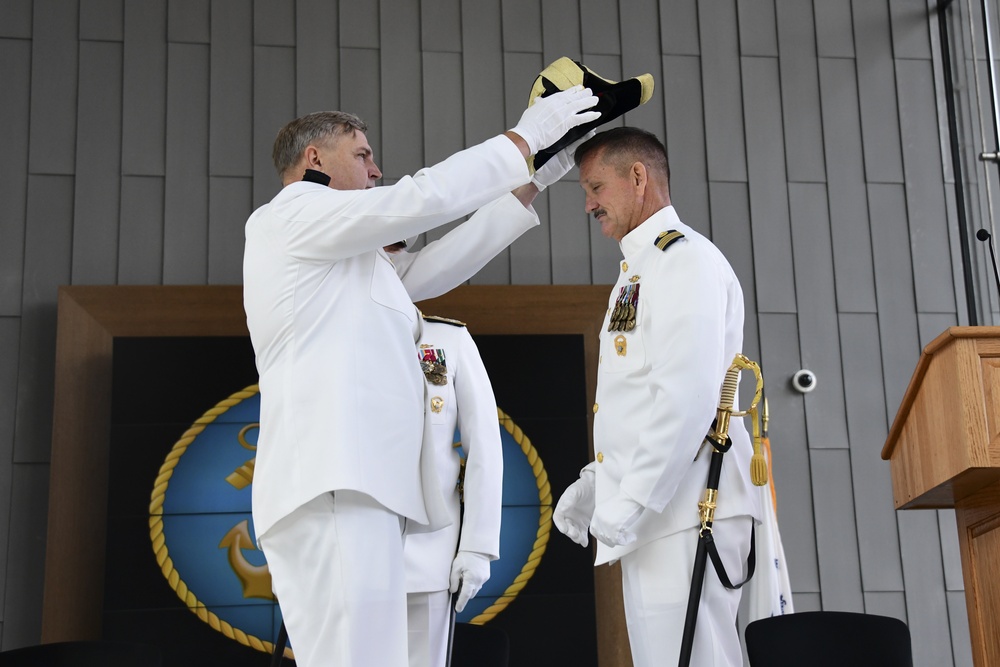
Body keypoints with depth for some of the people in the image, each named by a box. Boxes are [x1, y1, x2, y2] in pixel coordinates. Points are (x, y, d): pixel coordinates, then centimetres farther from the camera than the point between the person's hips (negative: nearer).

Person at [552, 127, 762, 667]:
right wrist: (594, 484, 19)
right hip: (651, 513, 10)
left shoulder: (684, 257, -7)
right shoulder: (639, 269, 24)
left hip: (682, 509, -10)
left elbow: (687, 395, -19)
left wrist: (628, 503, -20)